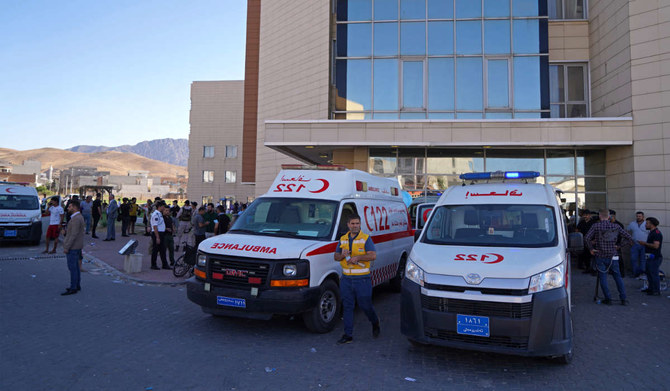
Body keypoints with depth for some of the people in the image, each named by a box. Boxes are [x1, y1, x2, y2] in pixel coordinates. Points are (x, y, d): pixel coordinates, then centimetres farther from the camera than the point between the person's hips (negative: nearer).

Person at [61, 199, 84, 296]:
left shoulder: (76, 219, -19)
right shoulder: (79, 217, 13)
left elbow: (74, 235, -22)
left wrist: (66, 247, -20)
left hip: (73, 247, -10)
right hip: (77, 247, 10)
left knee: (73, 267, -5)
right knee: (76, 267, 15)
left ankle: (73, 288, -1)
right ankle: (77, 285, 22)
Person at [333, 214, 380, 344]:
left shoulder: (366, 238, -3)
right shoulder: (343, 239, 12)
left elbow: (373, 255, -14)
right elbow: (335, 257, 13)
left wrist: (357, 257, -21)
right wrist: (342, 255, -9)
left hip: (362, 279, -4)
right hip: (346, 279, 4)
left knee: (365, 305, 5)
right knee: (347, 307, 5)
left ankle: (375, 322, 35)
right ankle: (348, 335, 12)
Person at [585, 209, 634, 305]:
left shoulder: (596, 226, -7)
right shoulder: (616, 226, 1)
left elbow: (586, 238, -18)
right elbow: (629, 237, 0)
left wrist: (591, 249, -6)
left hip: (600, 256, -2)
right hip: (613, 256, 2)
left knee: (603, 278, 6)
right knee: (618, 277, 13)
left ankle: (608, 299, 7)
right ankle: (623, 299, 11)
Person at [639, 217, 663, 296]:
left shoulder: (657, 233, -18)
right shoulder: (651, 232, 14)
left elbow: (656, 245, -26)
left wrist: (645, 243, -17)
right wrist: (643, 244, 11)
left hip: (655, 258, -11)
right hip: (650, 257, 11)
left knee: (654, 274, -4)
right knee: (648, 273, 18)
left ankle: (656, 291, 3)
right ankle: (651, 288, 28)